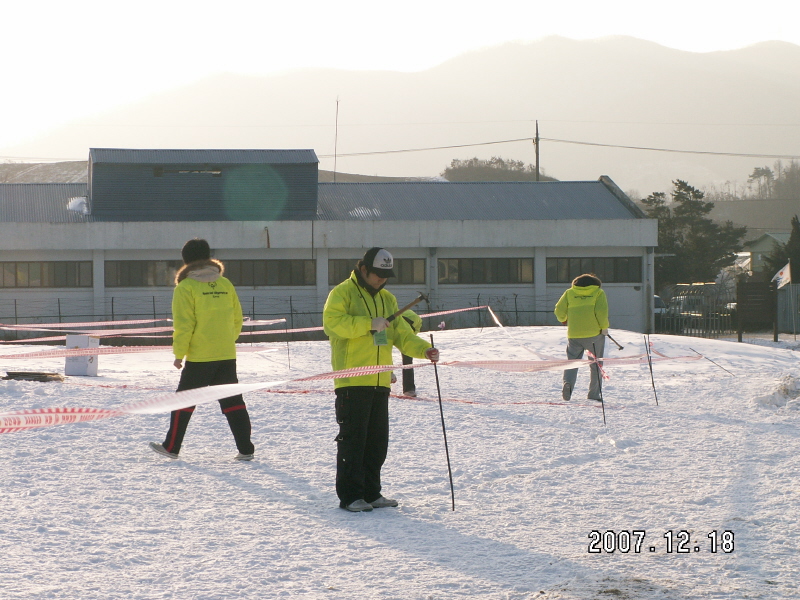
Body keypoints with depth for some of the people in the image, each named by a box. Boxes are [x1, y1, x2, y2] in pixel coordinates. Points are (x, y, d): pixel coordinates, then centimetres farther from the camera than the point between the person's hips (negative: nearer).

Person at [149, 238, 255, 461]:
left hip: (199, 357, -4)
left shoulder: (186, 287, -8)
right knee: (232, 401, 7)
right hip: (227, 355, 4)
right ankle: (245, 449, 2)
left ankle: (171, 447, 14)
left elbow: (183, 325, -12)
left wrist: (179, 354, -5)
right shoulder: (225, 284, 7)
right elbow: (237, 319, 10)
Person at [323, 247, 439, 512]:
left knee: (377, 440, 10)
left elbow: (400, 332, 14)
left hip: (380, 381, 7)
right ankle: (349, 496, -2)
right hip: (352, 381, -7)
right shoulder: (343, 292, -3)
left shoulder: (387, 299, 19)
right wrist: (369, 324, -23)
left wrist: (422, 349, -4)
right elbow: (332, 321, -19)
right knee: (352, 438, -6)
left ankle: (371, 493, 19)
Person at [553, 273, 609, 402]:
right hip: (594, 333, -1)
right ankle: (594, 393, 7)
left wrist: (563, 319, 28)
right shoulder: (599, 293, 5)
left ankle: (568, 382, -17)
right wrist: (604, 327, 5)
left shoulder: (569, 293, 11)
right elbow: (601, 312, -9)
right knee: (595, 364, 9)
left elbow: (559, 310, 7)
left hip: (574, 334, 1)